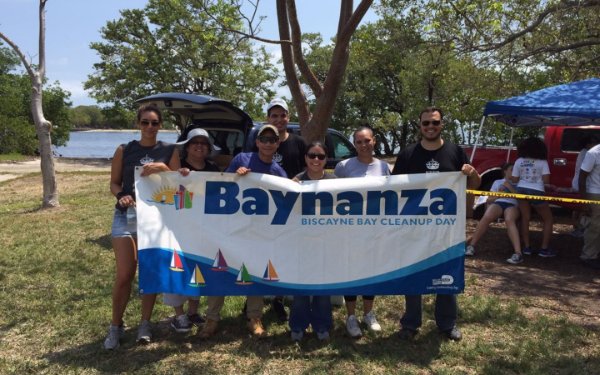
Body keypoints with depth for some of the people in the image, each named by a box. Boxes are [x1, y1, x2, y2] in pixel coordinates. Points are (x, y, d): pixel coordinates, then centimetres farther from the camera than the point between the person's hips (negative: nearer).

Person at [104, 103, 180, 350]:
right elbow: (114, 183, 6)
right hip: (126, 215, -1)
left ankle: (145, 324, 19)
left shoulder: (169, 151, 5)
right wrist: (121, 196, -15)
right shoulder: (124, 150, 4)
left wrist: (163, 168, -18)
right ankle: (116, 326, 13)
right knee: (125, 274, -5)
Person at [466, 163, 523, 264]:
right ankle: (471, 246, -37)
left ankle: (518, 253, -50)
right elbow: (489, 199, 22)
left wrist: (510, 187, 2)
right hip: (498, 203, 1)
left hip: (512, 205, -1)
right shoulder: (497, 182, 29)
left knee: (509, 220, -39)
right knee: (486, 217, -35)